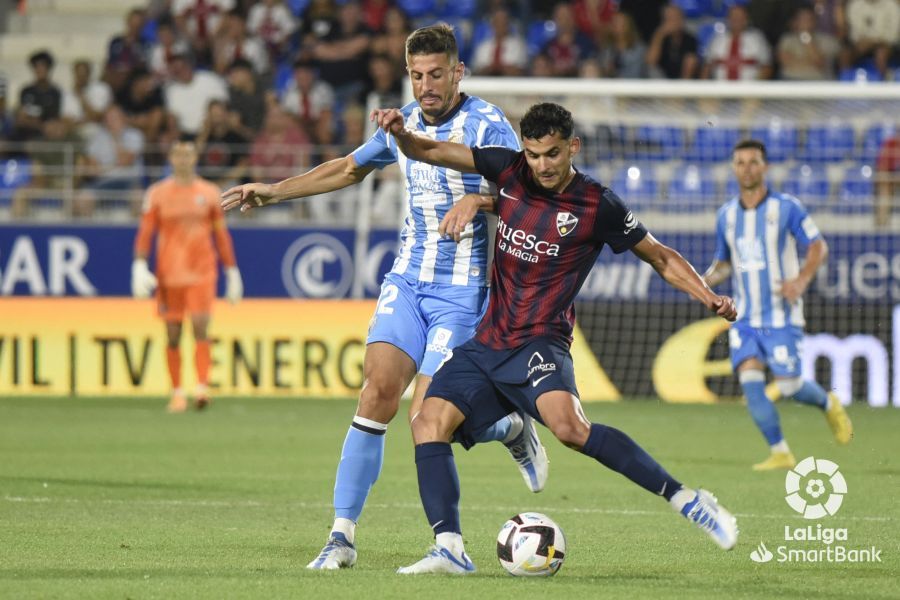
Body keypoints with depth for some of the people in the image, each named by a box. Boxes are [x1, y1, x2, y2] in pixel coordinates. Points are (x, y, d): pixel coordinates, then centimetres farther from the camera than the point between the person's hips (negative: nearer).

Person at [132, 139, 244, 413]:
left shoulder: (209, 193, 7)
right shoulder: (158, 193, 5)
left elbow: (221, 235, 12)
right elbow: (145, 232, 1)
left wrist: (232, 272, 10)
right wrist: (139, 266, -12)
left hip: (202, 273, 0)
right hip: (169, 274, 0)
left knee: (201, 328, -13)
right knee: (173, 336, 4)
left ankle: (202, 387, -18)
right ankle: (177, 393, 12)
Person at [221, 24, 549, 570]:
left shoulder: (487, 124, -10)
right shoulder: (403, 123, 9)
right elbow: (350, 168, 26)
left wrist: (477, 200, -34)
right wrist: (276, 191, 24)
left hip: (462, 291, -5)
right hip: (408, 280, 5)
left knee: (428, 415, -12)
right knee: (378, 390, -10)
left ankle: (514, 429, 20)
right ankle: (343, 534, -8)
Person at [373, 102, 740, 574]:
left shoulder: (597, 206, -6)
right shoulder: (510, 171, 5)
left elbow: (661, 258, 4)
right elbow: (430, 152, 7)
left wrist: (709, 298, -10)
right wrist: (400, 133, -15)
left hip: (538, 344, -5)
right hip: (486, 345, 5)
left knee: (569, 428, -31)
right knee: (429, 422, -15)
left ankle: (684, 498, -24)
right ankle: (449, 548, -19)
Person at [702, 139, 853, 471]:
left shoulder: (786, 207, -6)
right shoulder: (726, 215, 7)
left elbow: (818, 246, -3)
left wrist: (801, 280, -19)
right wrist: (707, 280, -4)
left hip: (781, 315, -4)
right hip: (746, 317, 4)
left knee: (789, 387, -6)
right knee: (749, 379, -14)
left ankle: (829, 404, 28)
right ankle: (780, 453, -5)